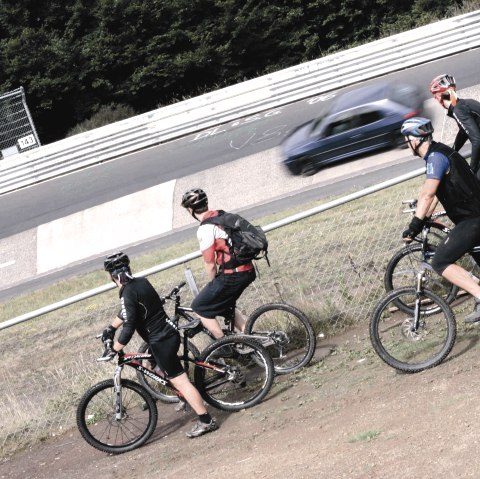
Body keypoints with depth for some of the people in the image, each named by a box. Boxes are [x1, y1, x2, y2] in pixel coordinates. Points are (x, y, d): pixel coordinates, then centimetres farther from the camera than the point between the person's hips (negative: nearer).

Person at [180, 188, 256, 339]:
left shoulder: (205, 229, -13)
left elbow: (210, 264, -10)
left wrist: (214, 284, 10)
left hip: (232, 276, -9)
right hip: (248, 271, 9)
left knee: (200, 307, 7)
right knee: (225, 305, 28)